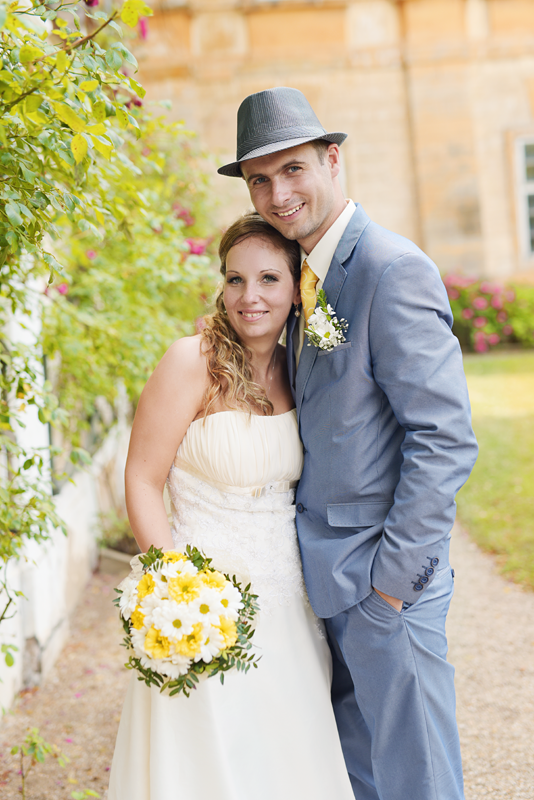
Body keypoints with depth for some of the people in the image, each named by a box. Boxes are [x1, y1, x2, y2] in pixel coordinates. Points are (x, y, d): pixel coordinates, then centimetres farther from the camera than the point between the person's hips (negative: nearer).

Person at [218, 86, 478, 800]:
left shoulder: (393, 269, -17)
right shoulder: (309, 276, 12)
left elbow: (446, 438, -20)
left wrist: (393, 574, -18)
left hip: (383, 577, -8)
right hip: (328, 578, 9)